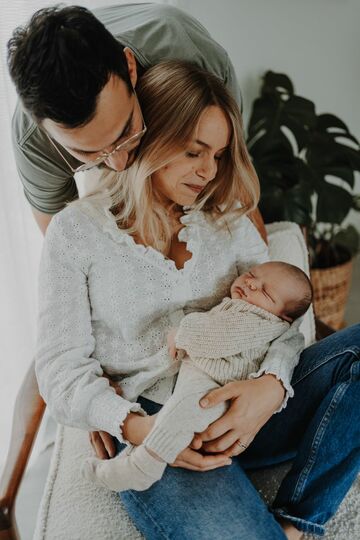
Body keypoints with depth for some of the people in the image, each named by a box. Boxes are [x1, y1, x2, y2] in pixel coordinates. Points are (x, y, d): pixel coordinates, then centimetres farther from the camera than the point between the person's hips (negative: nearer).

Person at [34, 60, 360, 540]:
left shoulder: (226, 218, 13)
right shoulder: (75, 231, 1)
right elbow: (61, 368, -2)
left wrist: (271, 385, -18)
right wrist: (136, 428, -19)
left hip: (242, 409, 6)